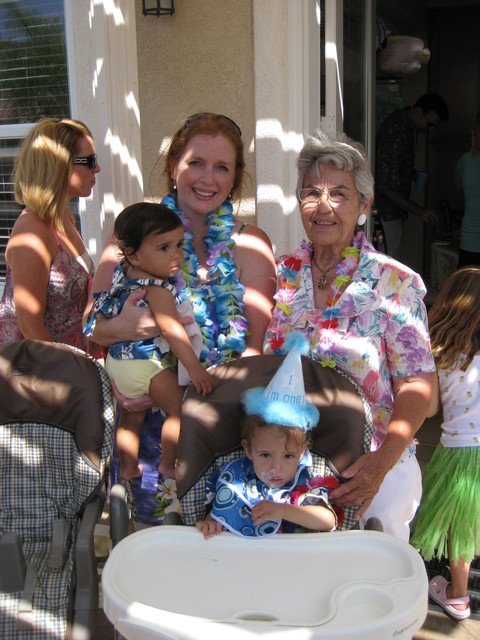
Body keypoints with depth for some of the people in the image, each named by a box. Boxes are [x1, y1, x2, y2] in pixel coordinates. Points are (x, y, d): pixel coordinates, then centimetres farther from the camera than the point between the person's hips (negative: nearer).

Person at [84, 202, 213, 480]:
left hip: (118, 360, 9)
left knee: (132, 416, 23)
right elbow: (172, 330, -30)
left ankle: (128, 467, 35)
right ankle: (169, 465, 15)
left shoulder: (123, 270, 0)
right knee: (180, 409, 3)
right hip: (147, 364, -9)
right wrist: (195, 368, -29)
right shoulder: (157, 289, -26)